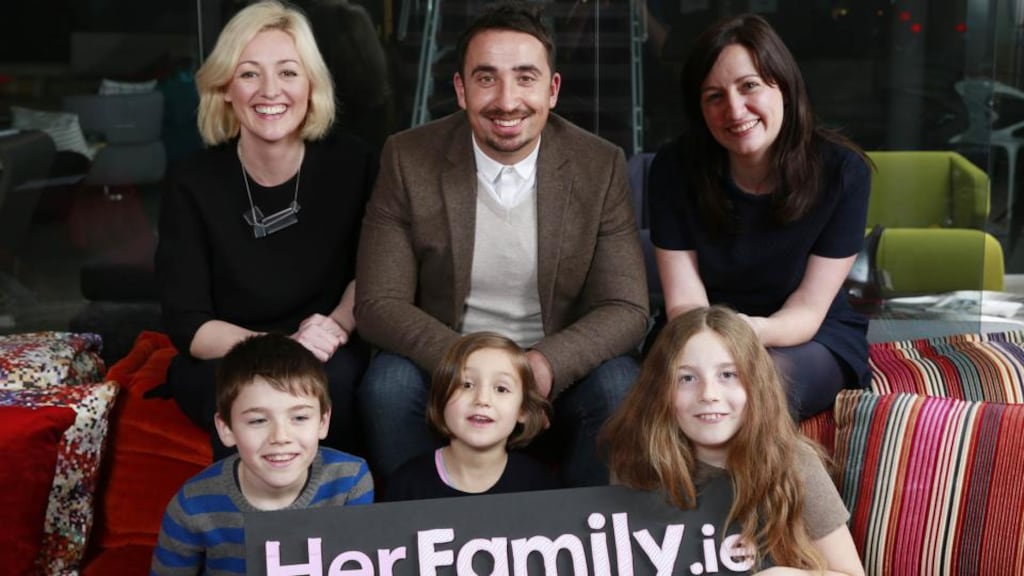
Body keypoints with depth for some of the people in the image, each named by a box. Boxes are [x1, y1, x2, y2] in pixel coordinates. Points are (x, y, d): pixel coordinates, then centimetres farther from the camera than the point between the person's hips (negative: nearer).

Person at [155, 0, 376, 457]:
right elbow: (187, 324, -11)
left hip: (325, 356, 2)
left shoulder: (349, 164, -6)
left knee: (331, 380, -33)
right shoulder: (193, 183, -10)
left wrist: (338, 324, -12)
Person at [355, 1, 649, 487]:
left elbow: (627, 309, -8)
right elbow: (378, 303, -10)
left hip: (558, 375, 0)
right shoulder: (408, 160, -8)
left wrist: (545, 365, -29)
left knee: (619, 386, -28)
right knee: (388, 384, -29)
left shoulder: (600, 166, -6)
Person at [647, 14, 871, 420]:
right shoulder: (675, 168, -13)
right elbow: (684, 304, -12)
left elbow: (808, 311, -15)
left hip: (814, 340, -1)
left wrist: (751, 331, -38)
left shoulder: (842, 170, -16)